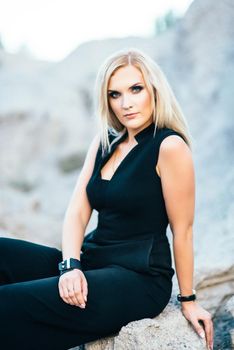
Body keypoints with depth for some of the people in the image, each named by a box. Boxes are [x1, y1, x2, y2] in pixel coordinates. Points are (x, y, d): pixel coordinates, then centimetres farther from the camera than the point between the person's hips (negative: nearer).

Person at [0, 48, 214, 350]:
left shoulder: (169, 146, -12)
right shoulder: (103, 143, 10)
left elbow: (182, 230, -8)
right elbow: (76, 212, 3)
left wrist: (188, 300, -1)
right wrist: (71, 265, -15)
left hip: (139, 279, -7)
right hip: (92, 261, 7)